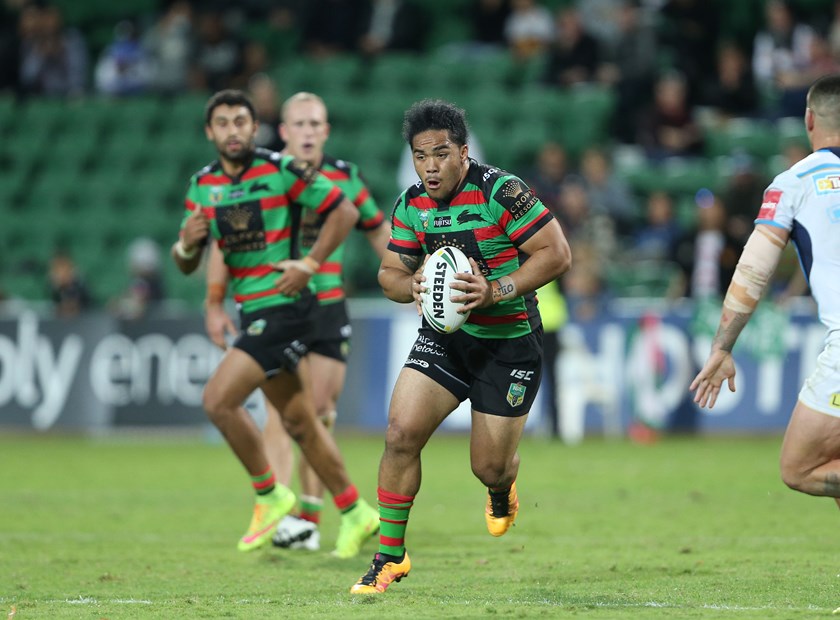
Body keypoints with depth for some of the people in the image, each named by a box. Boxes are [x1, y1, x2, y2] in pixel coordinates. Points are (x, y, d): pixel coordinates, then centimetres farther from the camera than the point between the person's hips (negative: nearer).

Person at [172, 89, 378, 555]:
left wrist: (309, 263, -15)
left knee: (219, 400, -15)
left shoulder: (280, 170, -11)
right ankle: (354, 512, 24)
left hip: (283, 305, -7)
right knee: (298, 420, 13)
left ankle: (269, 495, 0)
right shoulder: (202, 185, 7)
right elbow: (185, 264, 11)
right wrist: (187, 243, -12)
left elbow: (344, 211, -7)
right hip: (253, 311, 7)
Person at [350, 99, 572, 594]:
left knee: (489, 466, 0)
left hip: (509, 342, -4)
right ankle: (390, 556, -1)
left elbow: (557, 253, -19)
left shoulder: (501, 191, -19)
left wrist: (495, 291, -27)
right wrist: (412, 286, -13)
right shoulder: (411, 205, -1)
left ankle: (502, 492, 41)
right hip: (444, 336, 4)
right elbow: (391, 271, 11)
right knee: (402, 434, -13)